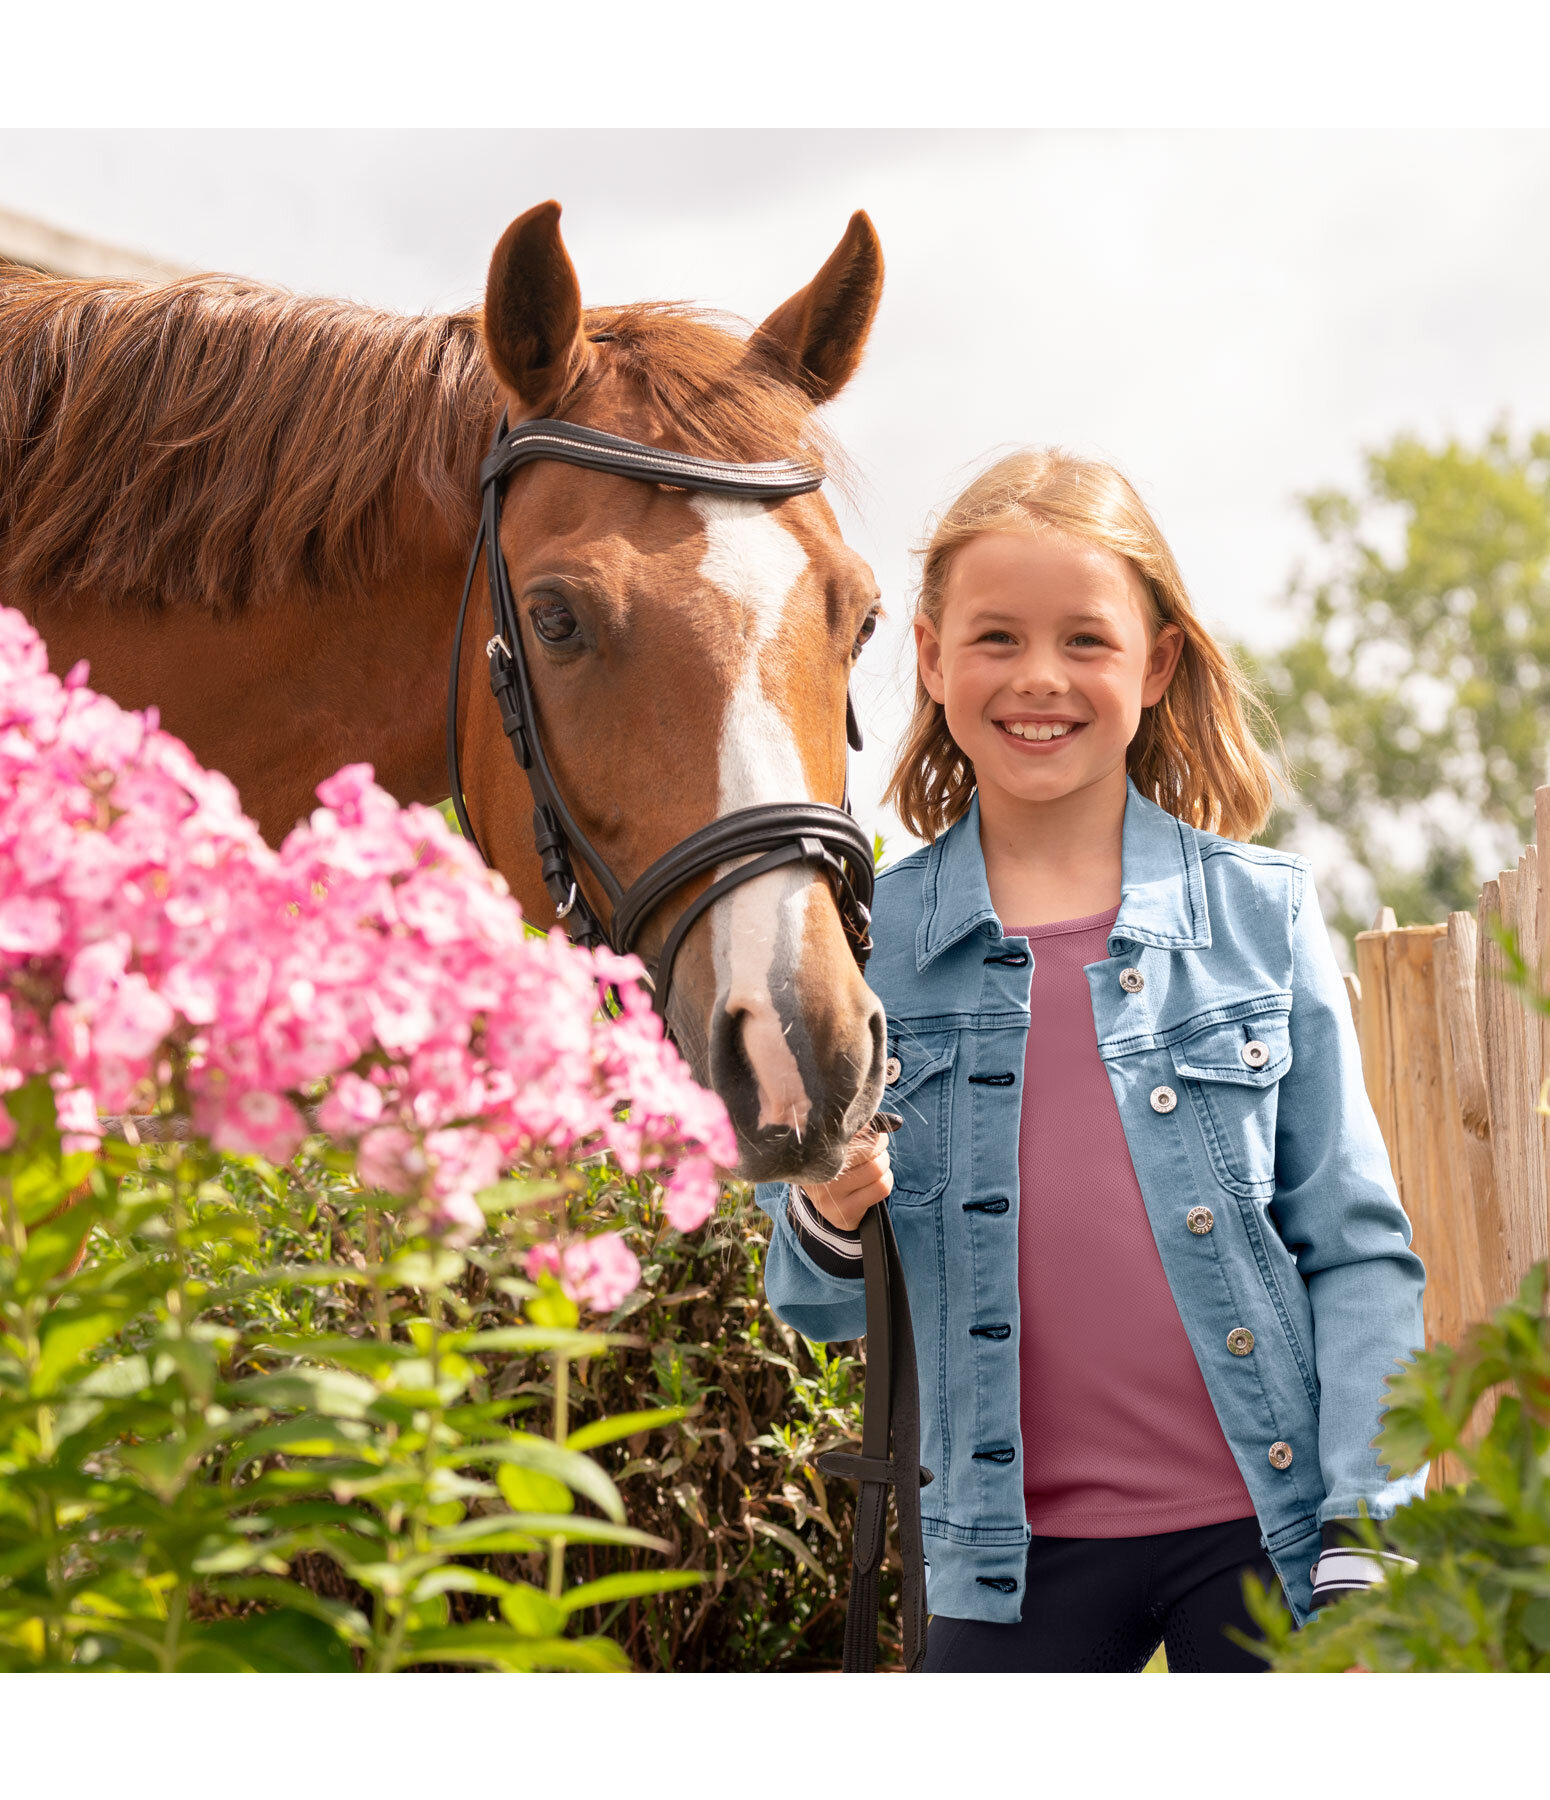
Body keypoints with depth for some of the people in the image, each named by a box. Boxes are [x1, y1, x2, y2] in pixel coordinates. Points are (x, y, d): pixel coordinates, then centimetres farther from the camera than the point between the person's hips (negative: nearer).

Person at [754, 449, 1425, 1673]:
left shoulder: (1264, 912, 1)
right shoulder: (869, 941, 2)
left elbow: (1358, 1249, 2)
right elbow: (833, 1308, 7)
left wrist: (1362, 1532, -6)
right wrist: (825, 1220, -15)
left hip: (1266, 1526, -1)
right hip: (1015, 1551, 1)